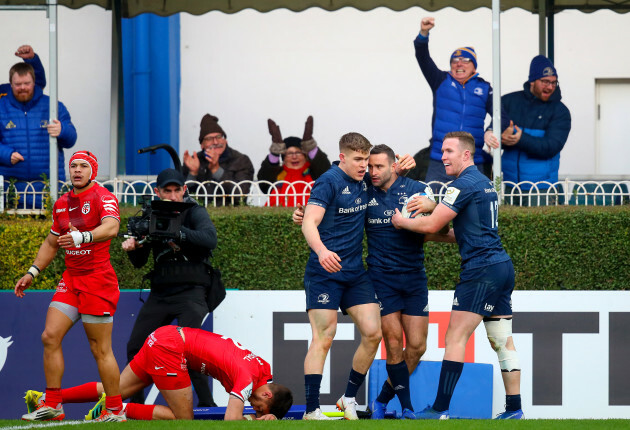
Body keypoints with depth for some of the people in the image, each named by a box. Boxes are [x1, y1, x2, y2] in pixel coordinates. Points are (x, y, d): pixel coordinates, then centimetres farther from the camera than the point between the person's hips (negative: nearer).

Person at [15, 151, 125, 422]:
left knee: (100, 349, -6)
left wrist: (82, 237, -45)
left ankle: (115, 410, 3)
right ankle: (53, 405, 4)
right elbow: (51, 243, 27)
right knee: (50, 336, -2)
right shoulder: (62, 203, 14)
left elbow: (111, 227, -30)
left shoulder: (103, 197, -9)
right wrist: (32, 273, 21)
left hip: (98, 280, -7)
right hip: (71, 279, 7)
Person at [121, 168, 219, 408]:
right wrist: (133, 246, -10)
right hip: (160, 293, 5)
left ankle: (206, 404, -16)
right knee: (135, 347, 3)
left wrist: (177, 232, -34)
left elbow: (210, 239, -25)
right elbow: (139, 262, 12)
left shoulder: (195, 212, -5)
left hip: (190, 291, -5)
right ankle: (135, 405, 18)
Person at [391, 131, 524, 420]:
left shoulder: (464, 184, -10)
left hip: (481, 269, -10)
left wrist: (402, 222, 6)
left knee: (456, 337, -9)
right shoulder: (484, 183, 19)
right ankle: (514, 409, 6)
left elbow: (431, 224, -12)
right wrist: (429, 233, 22)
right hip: (503, 266, 10)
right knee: (503, 341, 9)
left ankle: (440, 409, -12)